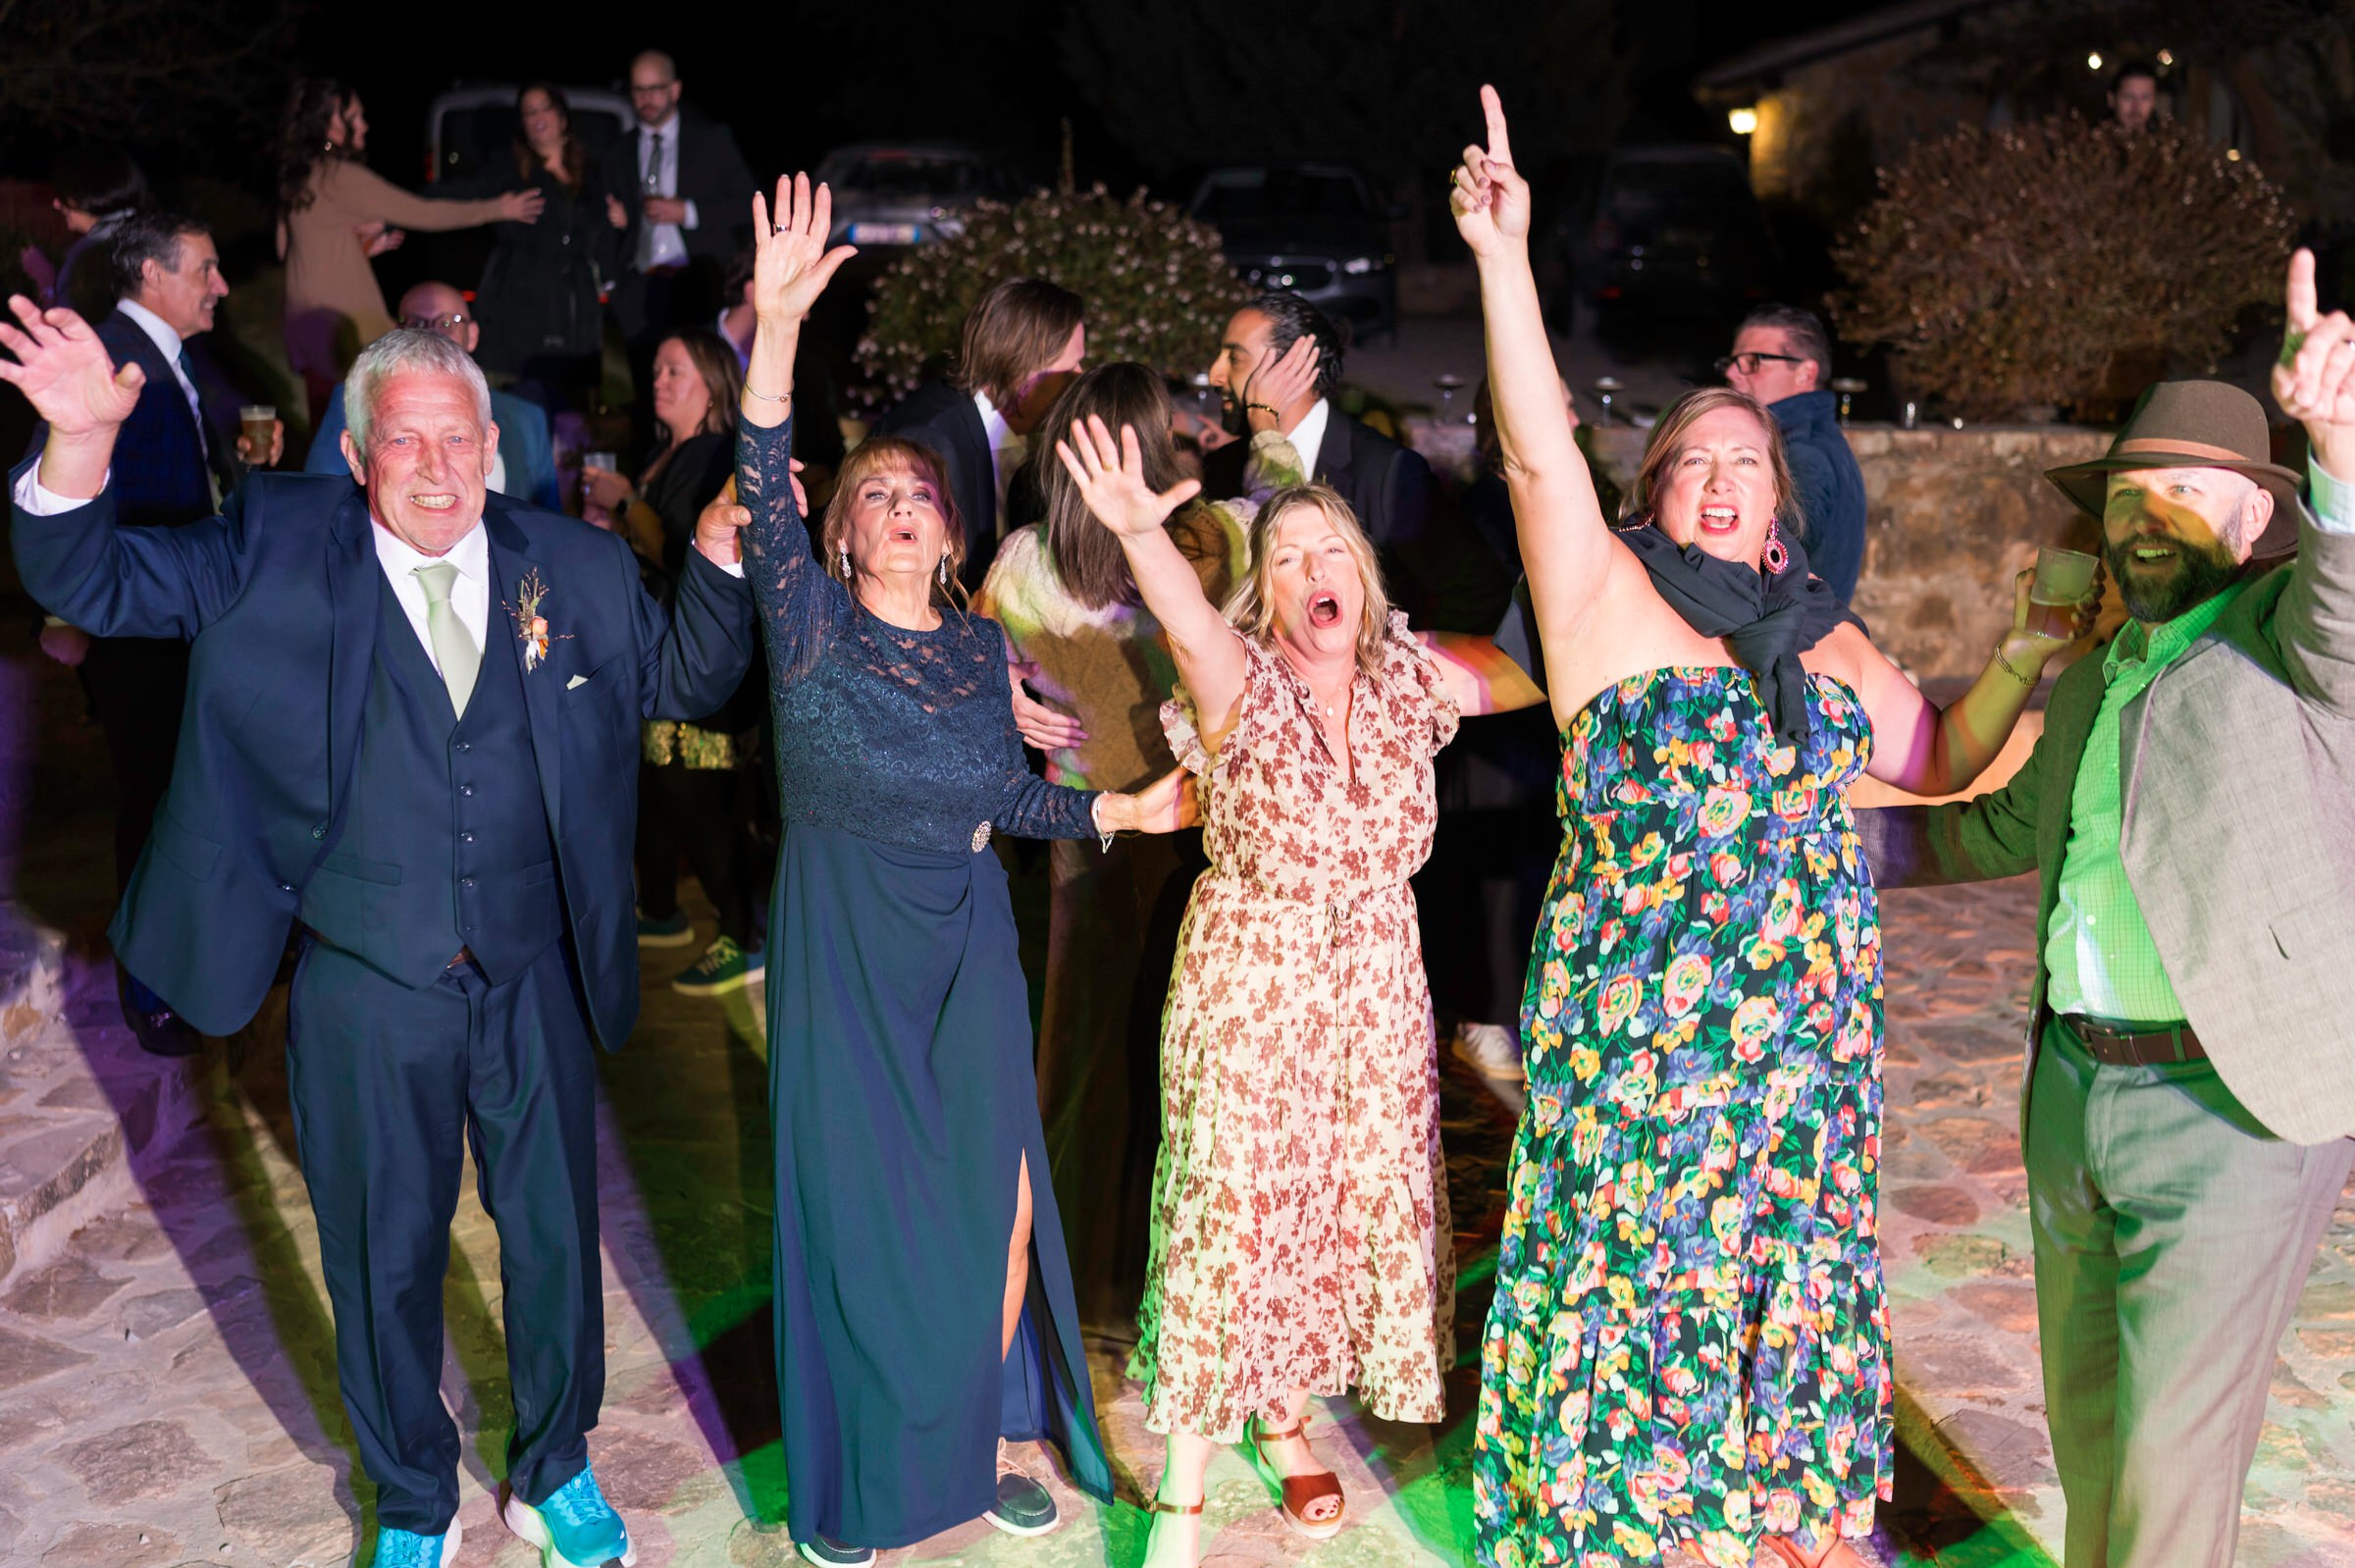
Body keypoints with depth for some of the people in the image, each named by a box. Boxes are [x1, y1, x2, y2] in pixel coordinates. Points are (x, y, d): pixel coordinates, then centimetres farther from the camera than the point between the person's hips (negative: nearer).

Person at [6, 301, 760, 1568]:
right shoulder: (279, 551, -5)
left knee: (556, 1238, 17)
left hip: (534, 984, 2)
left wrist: (724, 551, -9)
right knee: (385, 1259, 16)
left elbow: (685, 680, 8)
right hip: (365, 994, -1)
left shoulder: (573, 567, -1)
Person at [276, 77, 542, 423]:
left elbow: (285, 249, 19)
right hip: (343, 322, -9)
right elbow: (421, 213, -13)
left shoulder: (295, 179, 11)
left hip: (304, 318, 9)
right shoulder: (339, 176, -14)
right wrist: (497, 209, -4)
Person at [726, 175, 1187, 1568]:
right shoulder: (815, 623, -5)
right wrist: (778, 328, -34)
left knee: (998, 1205, 6)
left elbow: (1006, 791, 11)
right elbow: (764, 496, -22)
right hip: (844, 948, -3)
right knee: (857, 1206, 5)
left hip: (968, 951, 3)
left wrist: (1125, 809, 1)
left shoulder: (981, 642, 6)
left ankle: (985, 1442, 28)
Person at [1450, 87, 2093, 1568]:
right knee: (1634, 1280, 6)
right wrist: (1505, 264, -27)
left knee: (1789, 1277, 15)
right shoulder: (1609, 596, -5)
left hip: (1804, 1032, 5)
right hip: (1641, 1027, -4)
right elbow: (1539, 453, -18)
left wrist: (2026, 656, 3)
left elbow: (1935, 755, 20)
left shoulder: (1828, 641, 11)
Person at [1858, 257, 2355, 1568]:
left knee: (2173, 1458, 0)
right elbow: (2004, 823, 29)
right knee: (2086, 1412, 21)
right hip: (2075, 1088, 7)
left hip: (2236, 1106, -7)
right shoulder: (2097, 683, 14)